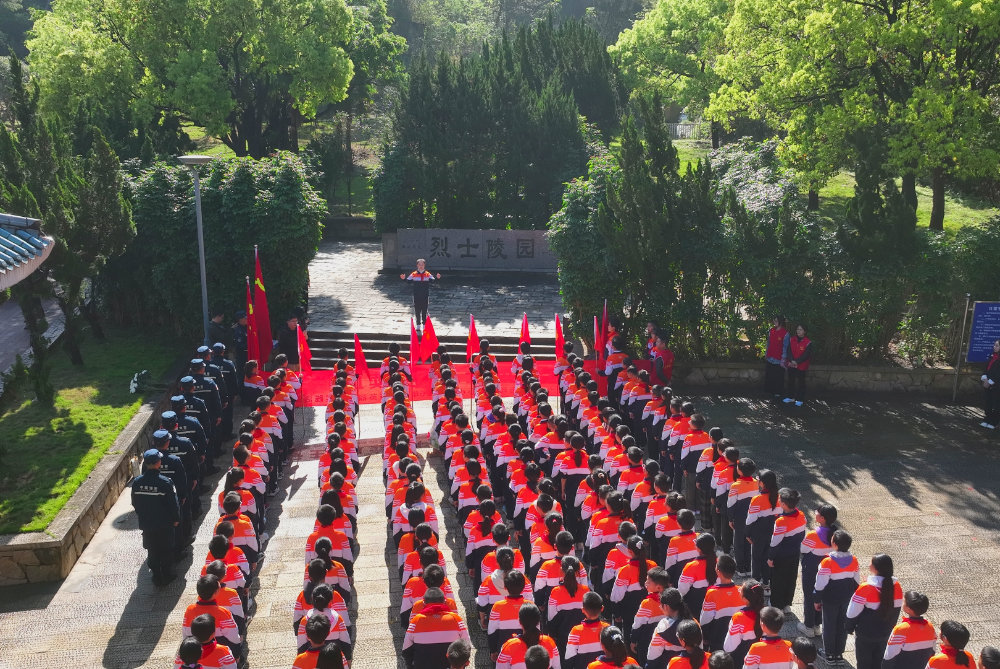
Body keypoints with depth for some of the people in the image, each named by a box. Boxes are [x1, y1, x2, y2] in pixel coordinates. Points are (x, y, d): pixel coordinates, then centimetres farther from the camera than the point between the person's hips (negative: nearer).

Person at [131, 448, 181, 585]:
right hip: (165, 523, -3)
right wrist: (176, 518, 1)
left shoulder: (137, 482, -11)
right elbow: (173, 503, -15)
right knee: (166, 550, 15)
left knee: (152, 550, 17)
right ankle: (166, 575, 25)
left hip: (146, 523, 3)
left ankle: (156, 576, 26)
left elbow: (135, 503, 2)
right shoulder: (165, 482, -23)